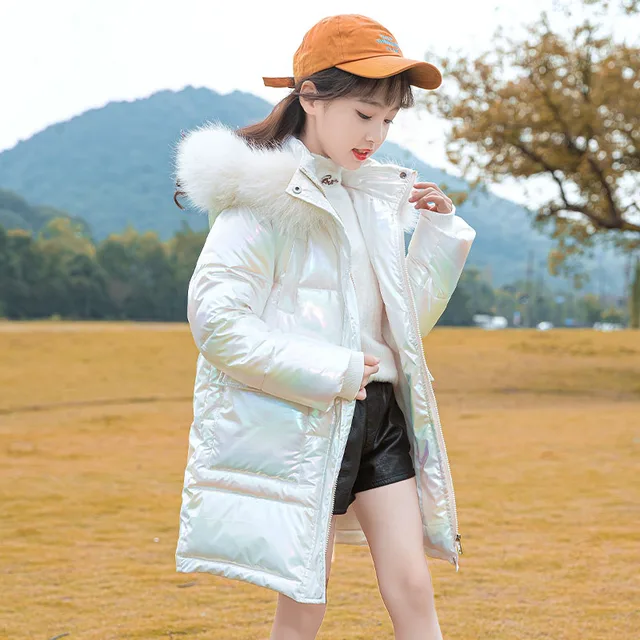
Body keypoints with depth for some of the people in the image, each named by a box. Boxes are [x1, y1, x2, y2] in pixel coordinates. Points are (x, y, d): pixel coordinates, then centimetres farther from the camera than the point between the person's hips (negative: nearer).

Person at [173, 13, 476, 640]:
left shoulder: (374, 195, 13)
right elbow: (213, 318, -19)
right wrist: (329, 371, -19)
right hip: (302, 424, -6)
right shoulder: (263, 196, -10)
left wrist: (440, 233, 6)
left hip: (379, 415, 7)